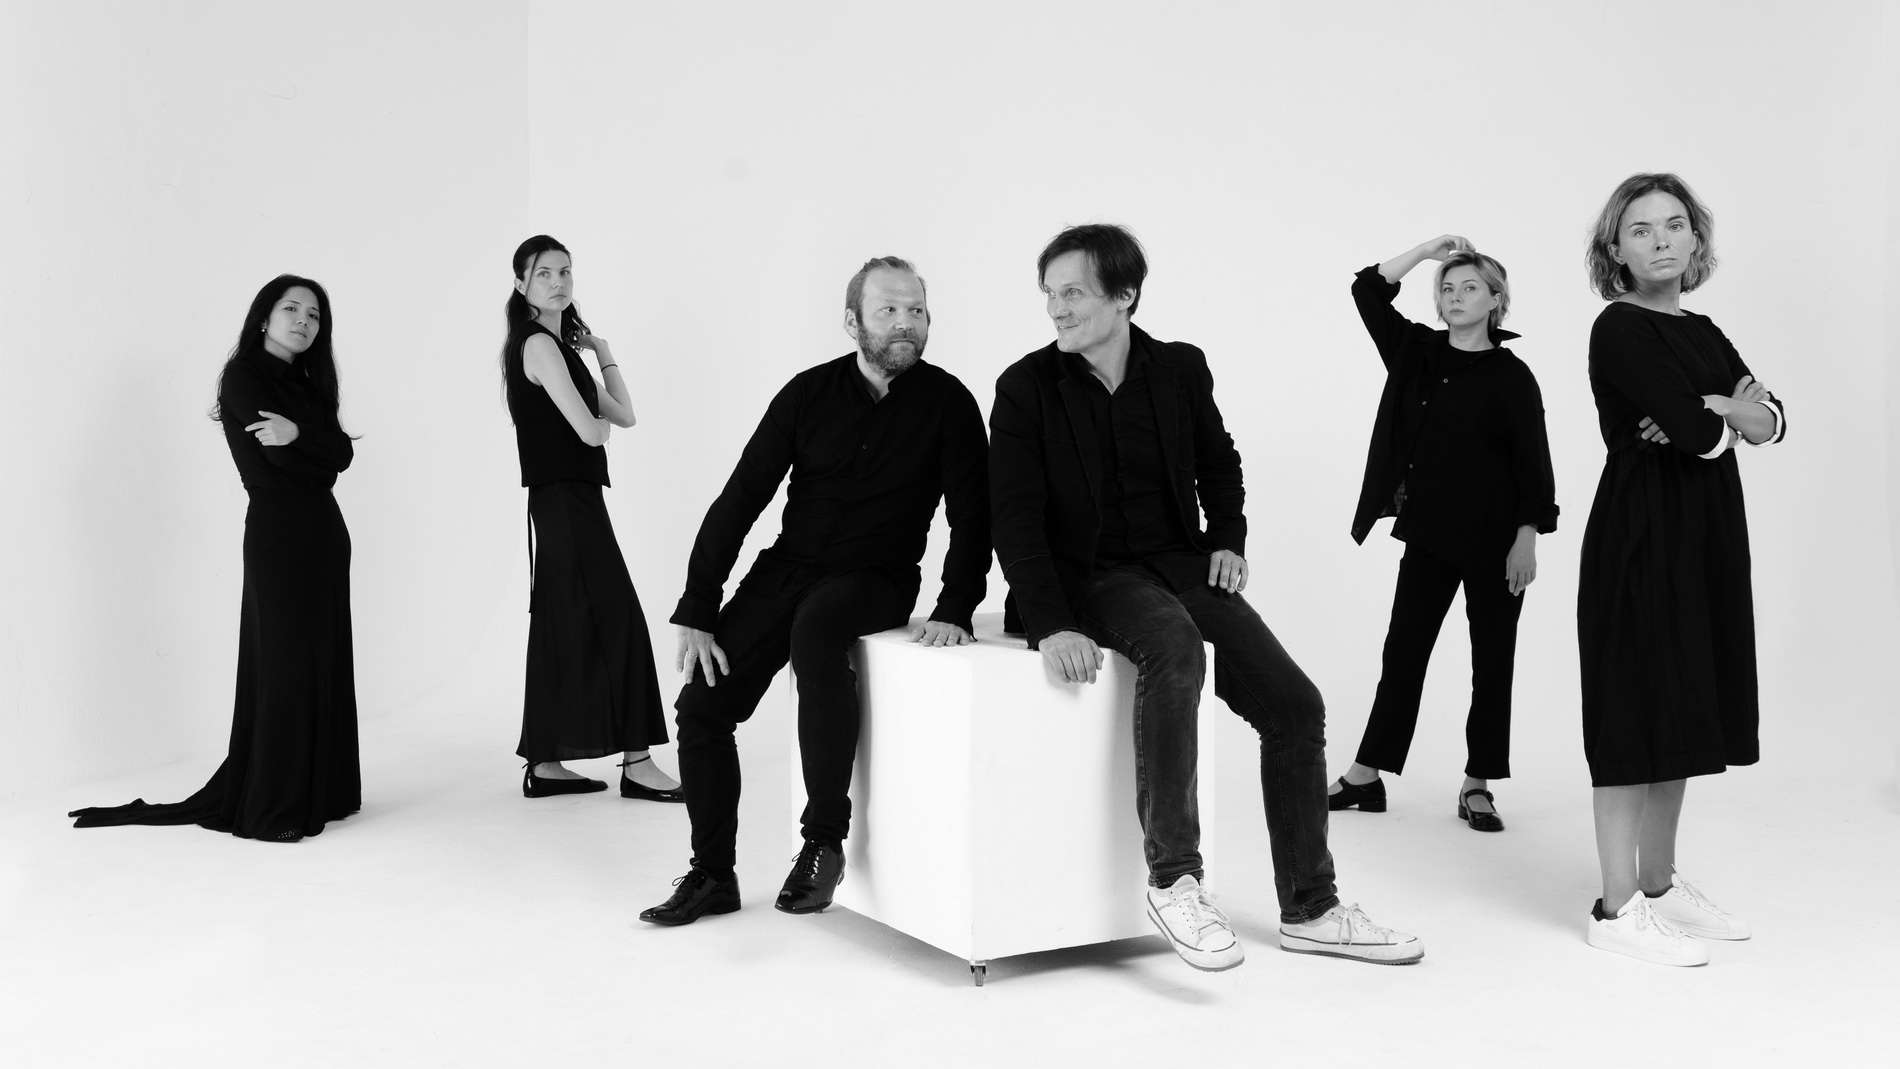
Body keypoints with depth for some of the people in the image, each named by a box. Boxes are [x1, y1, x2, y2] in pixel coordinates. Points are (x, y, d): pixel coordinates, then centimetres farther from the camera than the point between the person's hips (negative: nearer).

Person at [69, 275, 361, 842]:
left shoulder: (305, 382, 16)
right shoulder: (244, 376, -5)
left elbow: (341, 452, 1)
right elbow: (278, 461, -16)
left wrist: (299, 433, -18)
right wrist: (319, 446, 2)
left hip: (323, 534, 7)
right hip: (278, 534, -7)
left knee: (321, 660, 8)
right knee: (283, 661, -6)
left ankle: (316, 790, 15)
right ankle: (268, 809, 0)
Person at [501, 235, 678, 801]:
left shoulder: (561, 345, 19)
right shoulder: (538, 344, -11)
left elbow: (624, 416, 12)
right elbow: (590, 431, -17)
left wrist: (603, 355, 7)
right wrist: (600, 421, 5)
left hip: (563, 504, 10)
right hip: (566, 502, -10)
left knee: (563, 629, 10)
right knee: (618, 620, -9)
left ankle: (545, 765, 14)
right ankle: (635, 762, -7)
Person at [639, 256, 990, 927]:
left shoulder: (947, 402, -6)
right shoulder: (810, 394, -2)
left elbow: (971, 515, -6)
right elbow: (740, 499, -3)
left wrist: (955, 609, -21)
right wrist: (696, 612, -10)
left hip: (877, 581, -3)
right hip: (788, 567, 3)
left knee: (816, 626, -37)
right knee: (701, 704, -9)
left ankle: (824, 840, -26)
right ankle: (712, 876, 9)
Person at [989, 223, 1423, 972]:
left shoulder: (1180, 368, 4)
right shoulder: (1026, 388, -7)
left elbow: (1218, 462, 22)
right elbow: (1015, 518, -12)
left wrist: (1228, 539, 5)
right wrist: (1050, 626, -23)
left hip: (1180, 564, 5)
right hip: (1090, 574, -5)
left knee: (1295, 704, -9)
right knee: (1174, 644, -37)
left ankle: (1309, 911, 4)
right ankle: (1174, 880, -32)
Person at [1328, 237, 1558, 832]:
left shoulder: (1511, 376, -6)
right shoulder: (1416, 352, 6)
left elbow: (1532, 462, -7)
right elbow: (1368, 290, 2)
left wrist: (1527, 538, -13)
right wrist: (1427, 250, -3)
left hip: (1492, 537, -4)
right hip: (1429, 531, 4)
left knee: (1491, 658, 5)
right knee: (1403, 649, 7)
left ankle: (1478, 786, 14)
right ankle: (1366, 777, 13)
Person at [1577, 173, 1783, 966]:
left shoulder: (1701, 334, 15)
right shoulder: (1620, 329, -10)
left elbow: (1771, 420, 5)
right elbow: (1698, 433, -20)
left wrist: (1710, 409, -13)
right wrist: (1730, 415, 0)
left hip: (1705, 540, 8)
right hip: (1641, 538, -8)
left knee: (1682, 713, 13)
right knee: (1634, 717, -5)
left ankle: (1659, 885, 24)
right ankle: (1618, 909, 2)